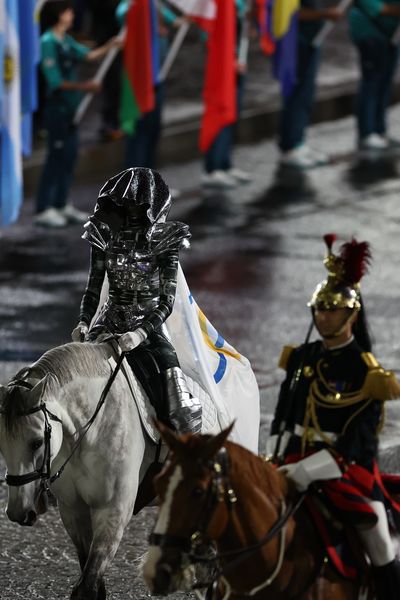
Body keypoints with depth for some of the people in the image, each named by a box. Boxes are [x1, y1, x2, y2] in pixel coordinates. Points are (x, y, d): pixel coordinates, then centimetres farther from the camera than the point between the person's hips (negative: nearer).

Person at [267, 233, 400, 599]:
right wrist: (275, 462, 1)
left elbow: (356, 442, -16)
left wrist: (308, 471, -24)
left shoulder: (365, 372, -9)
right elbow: (283, 418, 15)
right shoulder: (301, 359, 9)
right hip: (295, 466, 5)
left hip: (346, 471, -5)